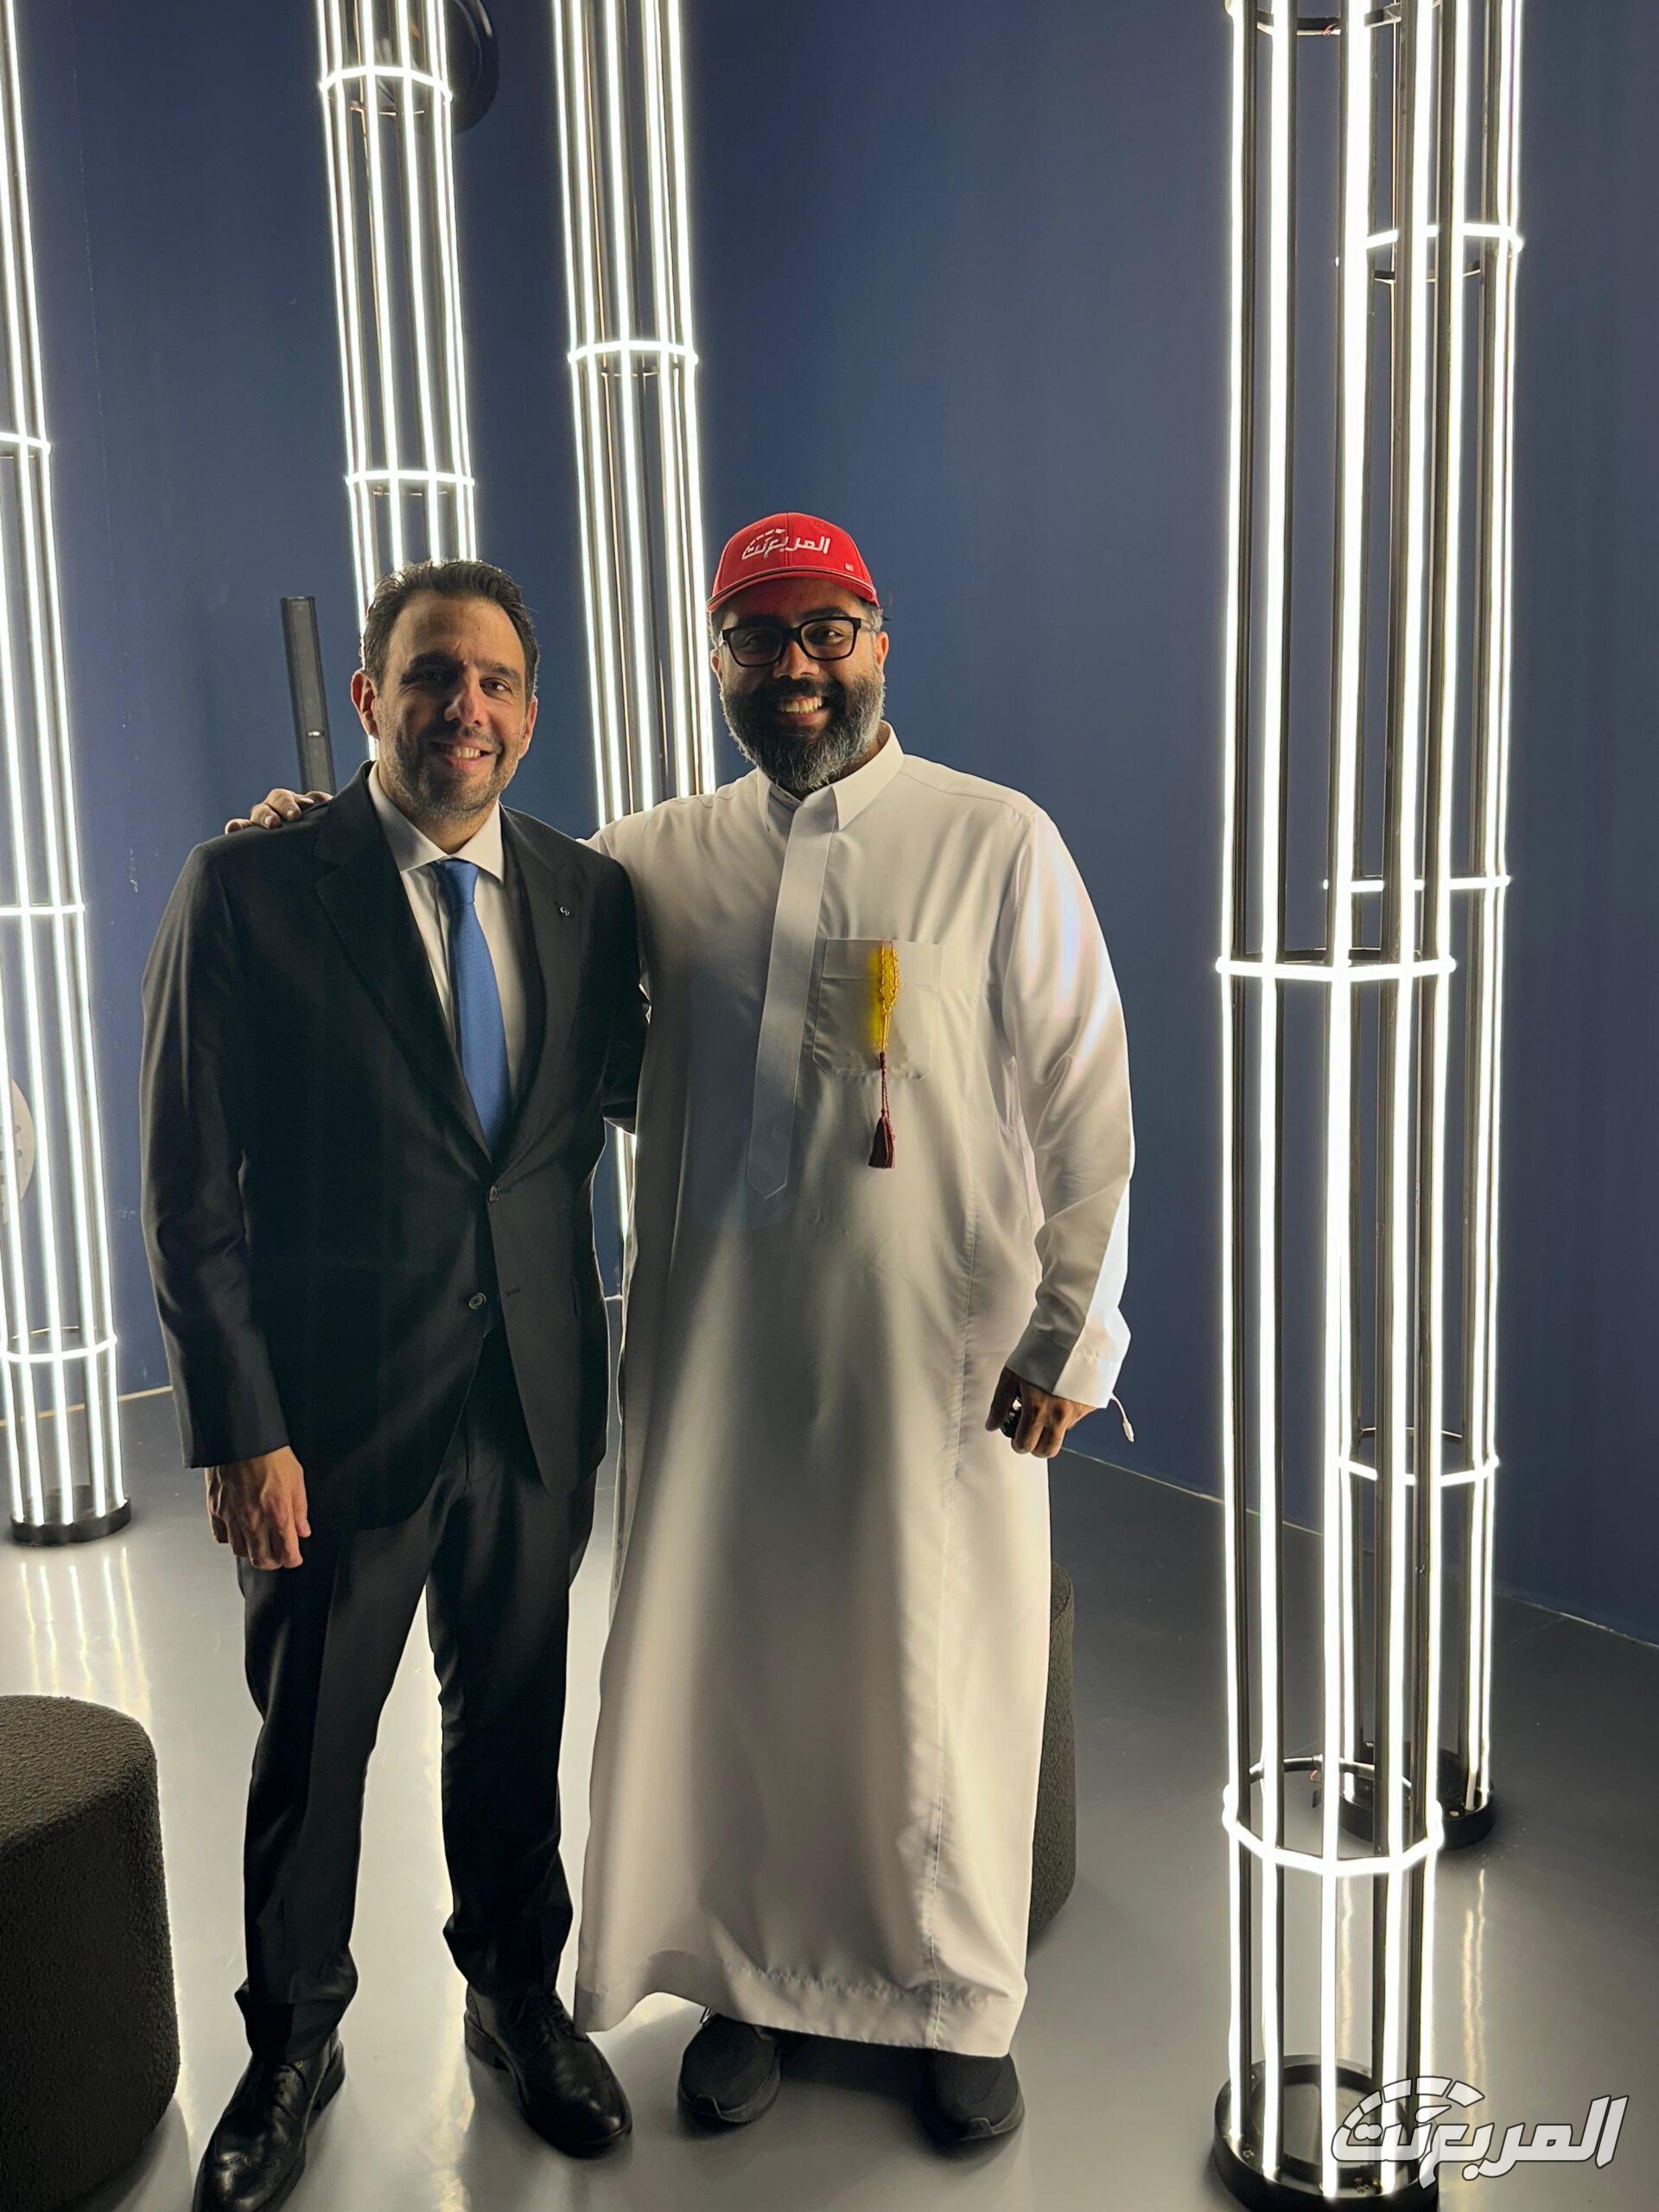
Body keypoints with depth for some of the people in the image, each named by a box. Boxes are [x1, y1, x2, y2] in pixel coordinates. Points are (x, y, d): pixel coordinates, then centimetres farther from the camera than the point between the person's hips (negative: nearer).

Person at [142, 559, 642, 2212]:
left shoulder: (588, 895, 1)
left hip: (536, 1404, 3)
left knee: (514, 1723, 20)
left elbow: (638, 1090, 9)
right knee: (309, 1747, 15)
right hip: (336, 1412, -3)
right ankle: (291, 2046, 41)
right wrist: (238, 1427, -12)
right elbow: (188, 1188, -9)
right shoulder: (248, 892, -9)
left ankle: (517, 1998, 45)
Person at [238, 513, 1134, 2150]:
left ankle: (955, 1999, 35)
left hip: (937, 1361, -2)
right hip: (710, 1352, 3)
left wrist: (1066, 1333, -5)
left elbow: (1081, 1102, -4)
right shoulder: (659, 859, 6)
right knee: (722, 1669, 13)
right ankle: (751, 1976, 38)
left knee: (933, 1685, 10)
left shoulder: (998, 843, -3)